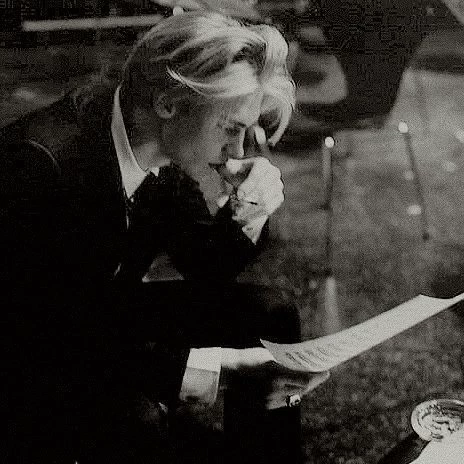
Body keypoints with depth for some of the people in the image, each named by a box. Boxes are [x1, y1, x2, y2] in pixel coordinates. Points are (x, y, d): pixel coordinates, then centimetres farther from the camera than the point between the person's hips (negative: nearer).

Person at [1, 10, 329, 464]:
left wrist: (248, 217, -20)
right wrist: (217, 370, -36)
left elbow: (205, 273, 3)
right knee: (125, 425, -35)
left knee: (268, 315, -2)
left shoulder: (167, 154, -10)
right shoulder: (40, 162, -33)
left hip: (104, 320, 7)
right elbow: (45, 342, -32)